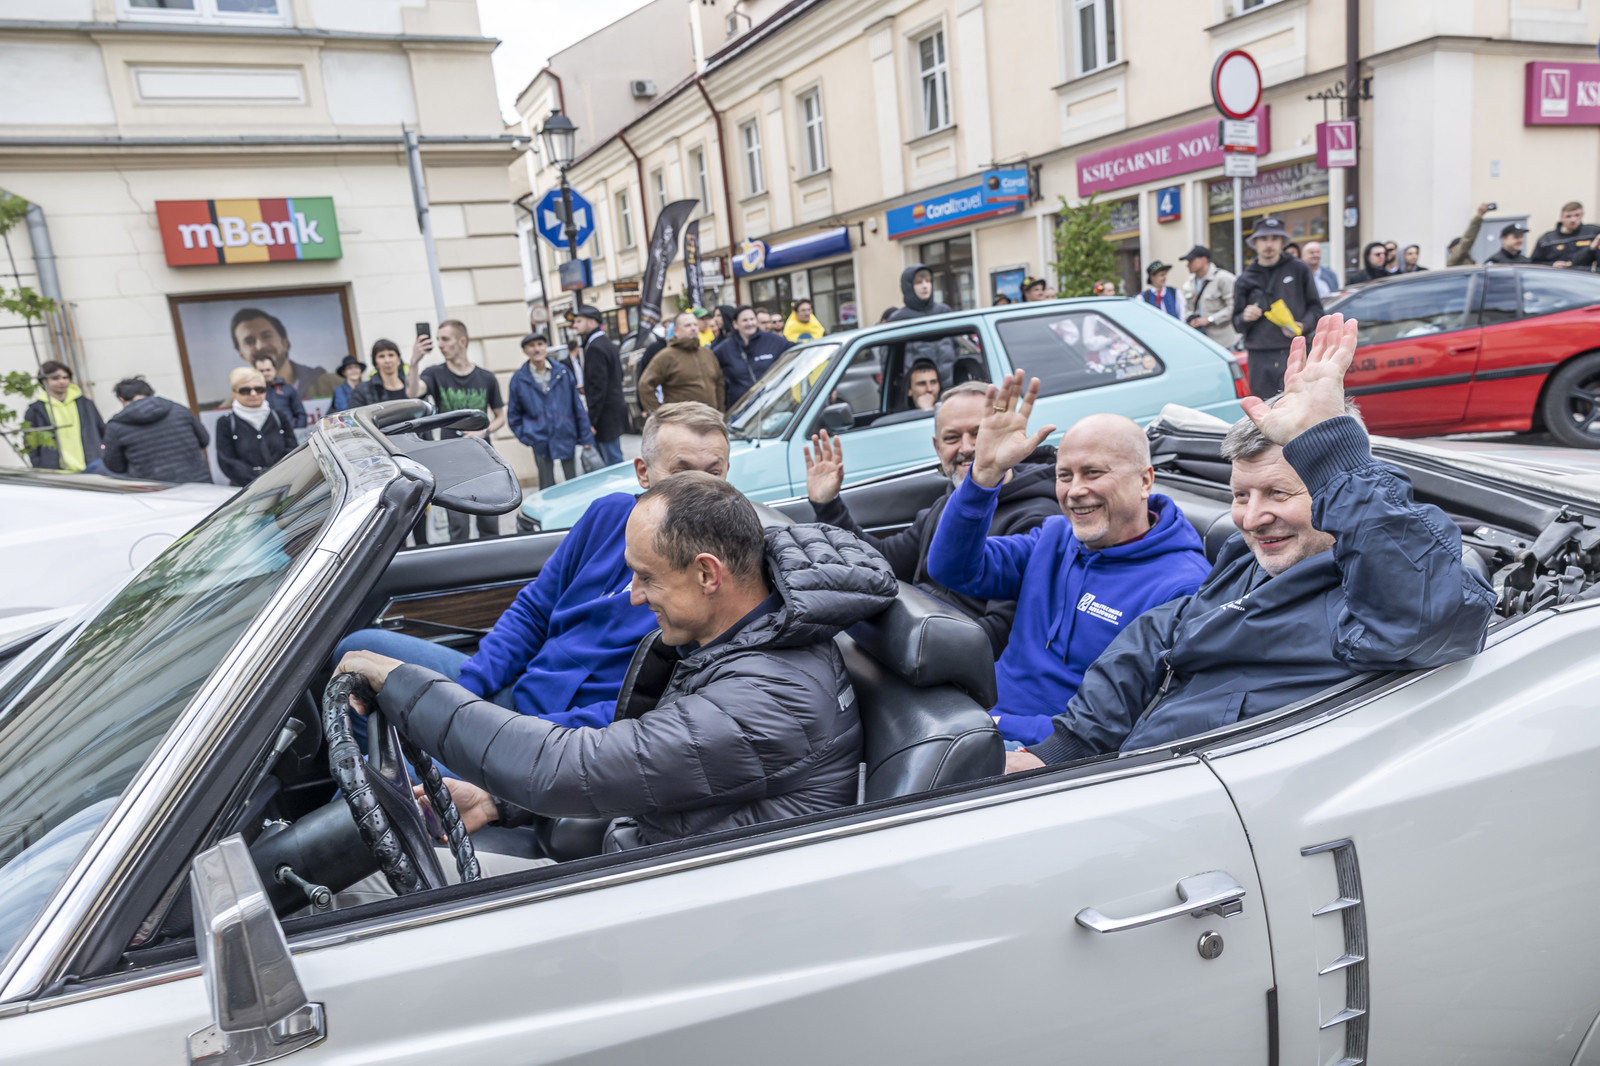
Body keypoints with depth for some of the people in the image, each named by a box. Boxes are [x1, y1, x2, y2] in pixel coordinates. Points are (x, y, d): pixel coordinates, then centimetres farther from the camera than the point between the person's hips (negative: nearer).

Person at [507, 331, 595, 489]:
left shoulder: (563, 372, 3)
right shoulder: (518, 379, 0)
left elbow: (578, 406, 5)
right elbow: (513, 415, 8)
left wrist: (586, 438, 4)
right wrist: (525, 437, -2)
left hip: (566, 438, 1)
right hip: (540, 441, -1)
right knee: (547, 487, 6)